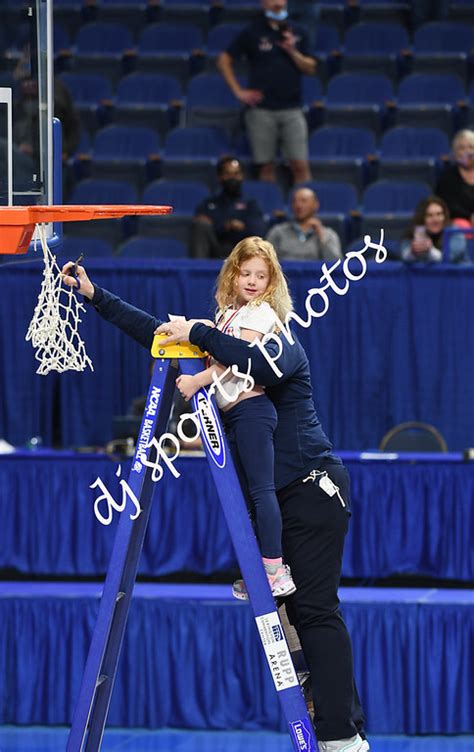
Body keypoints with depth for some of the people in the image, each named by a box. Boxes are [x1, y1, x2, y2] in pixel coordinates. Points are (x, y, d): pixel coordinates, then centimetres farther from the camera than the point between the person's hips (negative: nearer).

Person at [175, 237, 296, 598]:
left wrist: (198, 381, -20)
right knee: (245, 494, 8)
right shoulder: (228, 312, 19)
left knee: (261, 488, -11)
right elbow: (219, 356, 23)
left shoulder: (261, 312, -7)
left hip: (251, 408, -9)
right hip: (231, 412, 9)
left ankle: (276, 569, -13)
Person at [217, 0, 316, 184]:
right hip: (261, 109, -1)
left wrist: (292, 51, -6)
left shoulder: (298, 32, 11)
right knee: (266, 166, 1)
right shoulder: (252, 32, 4)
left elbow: (310, 69, 10)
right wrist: (238, 91, 0)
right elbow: (224, 60, 7)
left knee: (300, 166, -7)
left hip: (292, 108, 1)